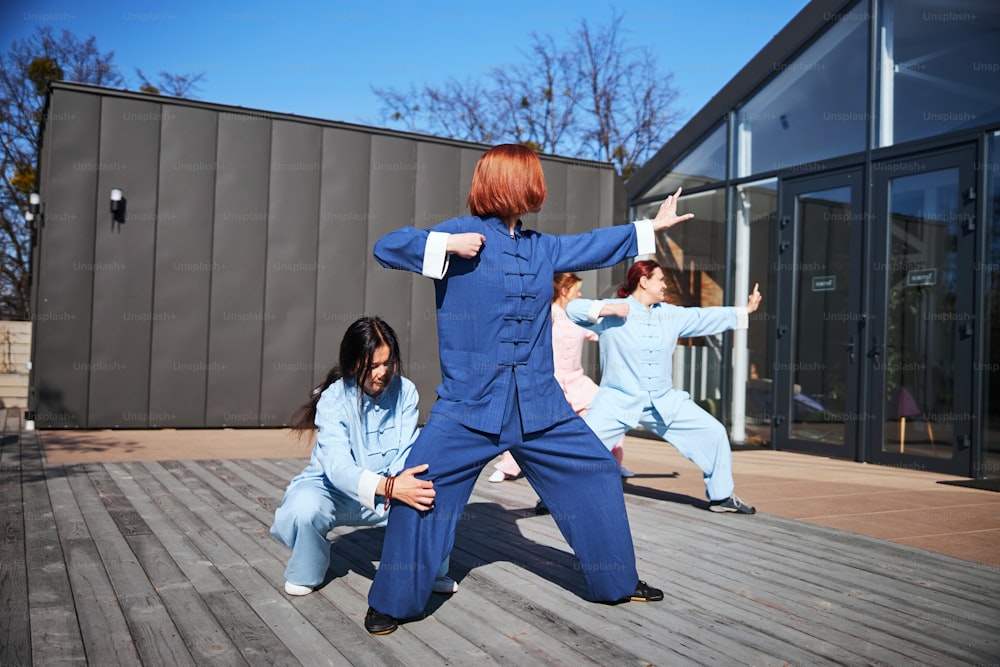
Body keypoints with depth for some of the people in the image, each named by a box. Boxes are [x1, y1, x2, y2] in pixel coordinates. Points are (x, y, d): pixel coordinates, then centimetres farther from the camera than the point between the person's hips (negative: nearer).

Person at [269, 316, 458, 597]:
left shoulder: (405, 391, -9)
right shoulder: (333, 400, -22)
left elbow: (407, 451, -13)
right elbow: (337, 466, -36)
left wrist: (400, 484, -38)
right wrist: (390, 487, -55)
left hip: (387, 493, 3)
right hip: (332, 489, -3)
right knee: (304, 509, -37)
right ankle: (305, 574, -1)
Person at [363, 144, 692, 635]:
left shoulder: (541, 248, 13)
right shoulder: (462, 231, -5)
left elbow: (595, 246, 28)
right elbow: (386, 248, -11)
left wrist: (651, 227, 34)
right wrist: (447, 245, -23)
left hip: (539, 405, 6)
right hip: (469, 405, -6)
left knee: (598, 475, 10)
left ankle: (616, 583, 31)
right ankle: (391, 602, 6)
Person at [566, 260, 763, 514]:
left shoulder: (671, 314, 9)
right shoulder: (612, 312, -6)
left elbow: (705, 317, 18)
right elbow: (573, 309, -15)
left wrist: (744, 311, 22)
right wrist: (607, 309, -26)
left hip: (664, 401, 5)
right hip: (618, 400, -5)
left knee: (714, 433, 3)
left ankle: (721, 496, 20)